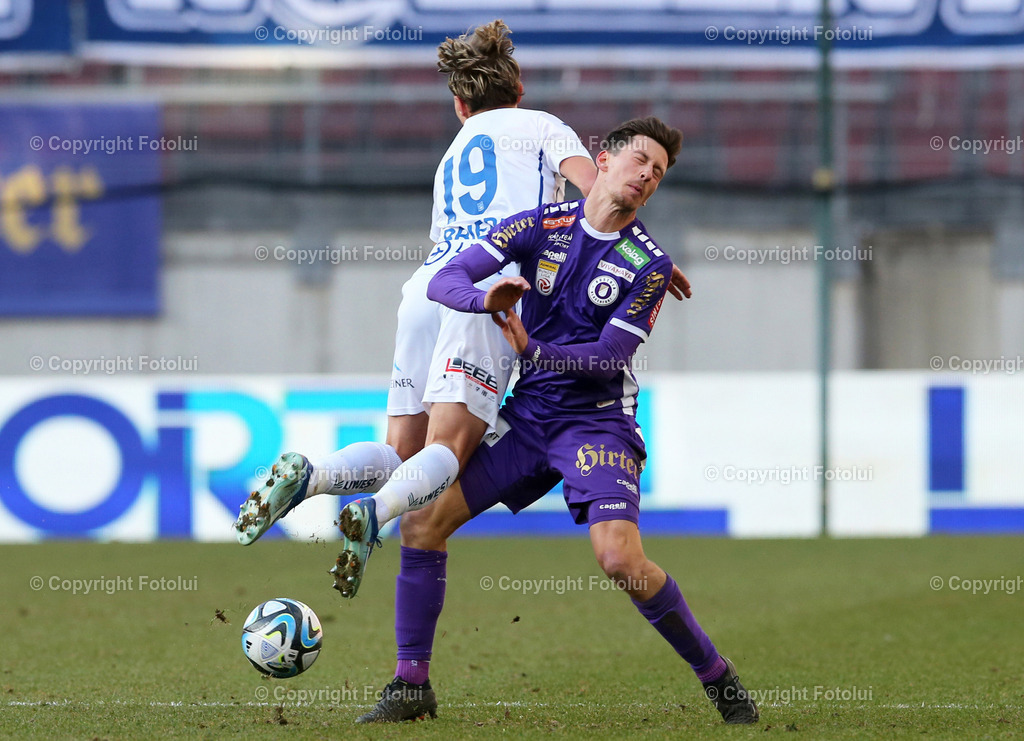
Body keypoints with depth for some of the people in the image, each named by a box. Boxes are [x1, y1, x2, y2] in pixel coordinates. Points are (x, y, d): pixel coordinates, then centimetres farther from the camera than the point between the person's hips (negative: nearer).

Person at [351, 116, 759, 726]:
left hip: (597, 420, -4)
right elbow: (445, 279, -6)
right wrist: (486, 298, -28)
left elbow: (609, 355, -12)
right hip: (524, 416, 4)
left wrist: (535, 350, -26)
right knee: (424, 520, -7)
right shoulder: (540, 226, 0)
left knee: (620, 558, -23)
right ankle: (412, 687, 4)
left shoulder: (650, 264, -7)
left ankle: (717, 676, -3)